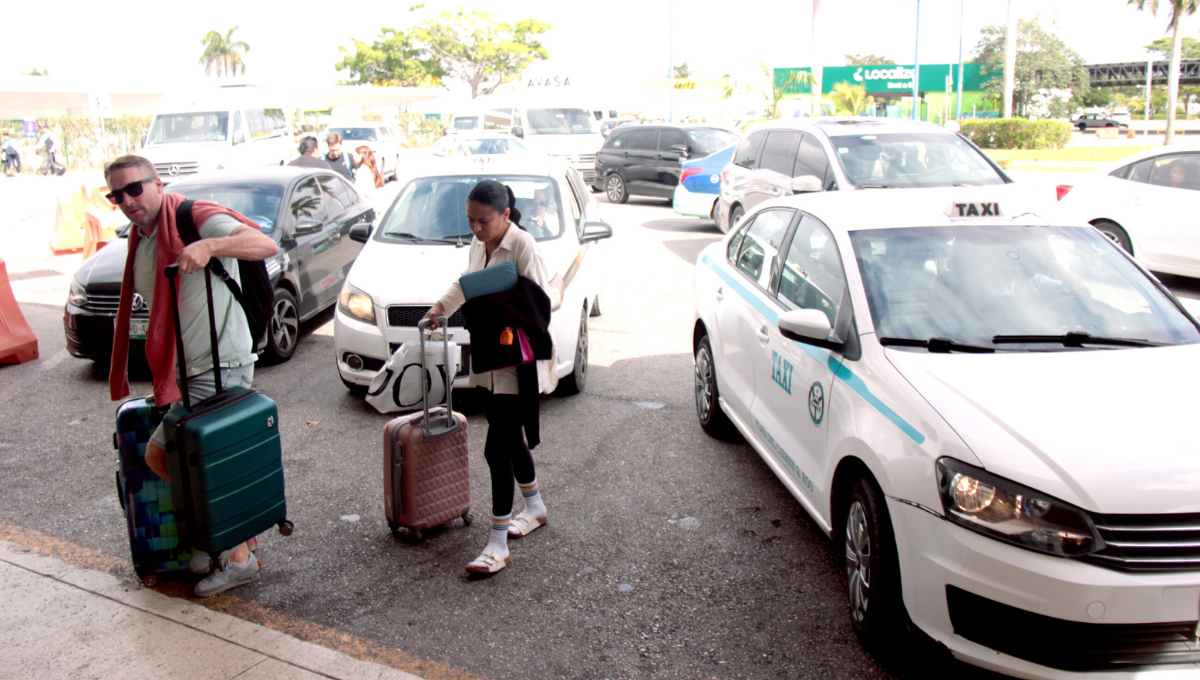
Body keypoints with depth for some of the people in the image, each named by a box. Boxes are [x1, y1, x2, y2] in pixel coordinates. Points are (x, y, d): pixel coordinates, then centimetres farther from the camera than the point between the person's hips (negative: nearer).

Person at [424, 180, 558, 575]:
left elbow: (540, 305, -19)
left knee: (498, 448, -9)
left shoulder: (522, 246, -17)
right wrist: (441, 306, 14)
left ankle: (498, 545, 0)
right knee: (509, 439, 18)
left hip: (517, 361, -8)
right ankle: (536, 508, 39)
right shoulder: (479, 242, 8)